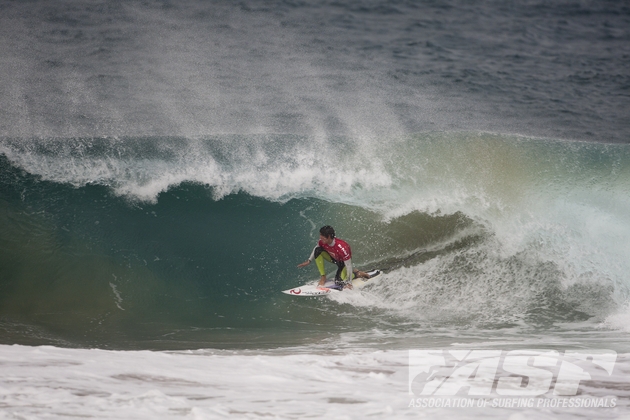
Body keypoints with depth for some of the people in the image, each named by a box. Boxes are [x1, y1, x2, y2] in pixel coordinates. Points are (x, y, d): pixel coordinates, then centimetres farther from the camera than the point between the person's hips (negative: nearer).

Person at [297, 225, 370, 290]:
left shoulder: (341, 248, -41)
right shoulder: (322, 242, -25)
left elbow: (348, 265, -33)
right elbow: (315, 249, 3)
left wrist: (349, 283, -28)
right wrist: (309, 261, 7)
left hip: (344, 261, -5)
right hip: (334, 258, 5)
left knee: (339, 282, -23)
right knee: (318, 251, -20)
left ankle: (357, 273, 5)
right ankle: (323, 277, -9)